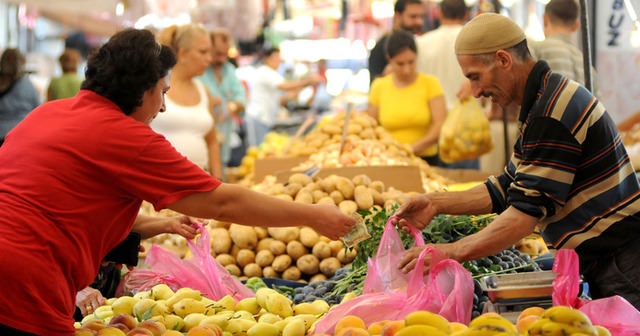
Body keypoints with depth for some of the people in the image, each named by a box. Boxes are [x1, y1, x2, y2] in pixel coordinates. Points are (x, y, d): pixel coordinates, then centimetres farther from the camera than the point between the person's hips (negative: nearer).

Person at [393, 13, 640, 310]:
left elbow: (528, 210, -23)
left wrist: (451, 252, -22)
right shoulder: (542, 102, 15)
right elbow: (509, 190, 18)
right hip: (602, 264, 10)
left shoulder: (551, 114, -19)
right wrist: (437, 203, 9)